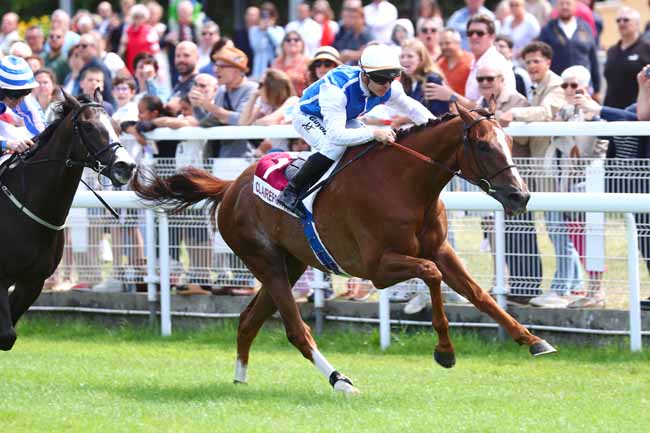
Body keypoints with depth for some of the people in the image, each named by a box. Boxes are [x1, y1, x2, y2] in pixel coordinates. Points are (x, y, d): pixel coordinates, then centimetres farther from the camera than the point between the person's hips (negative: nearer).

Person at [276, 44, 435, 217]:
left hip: (345, 118, 7)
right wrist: (373, 133, -61)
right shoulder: (336, 88, -44)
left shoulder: (390, 88, -23)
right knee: (335, 147, -34)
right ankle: (291, 191, -23)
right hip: (309, 118, -7)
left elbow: (412, 108, -4)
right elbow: (335, 135, -50)